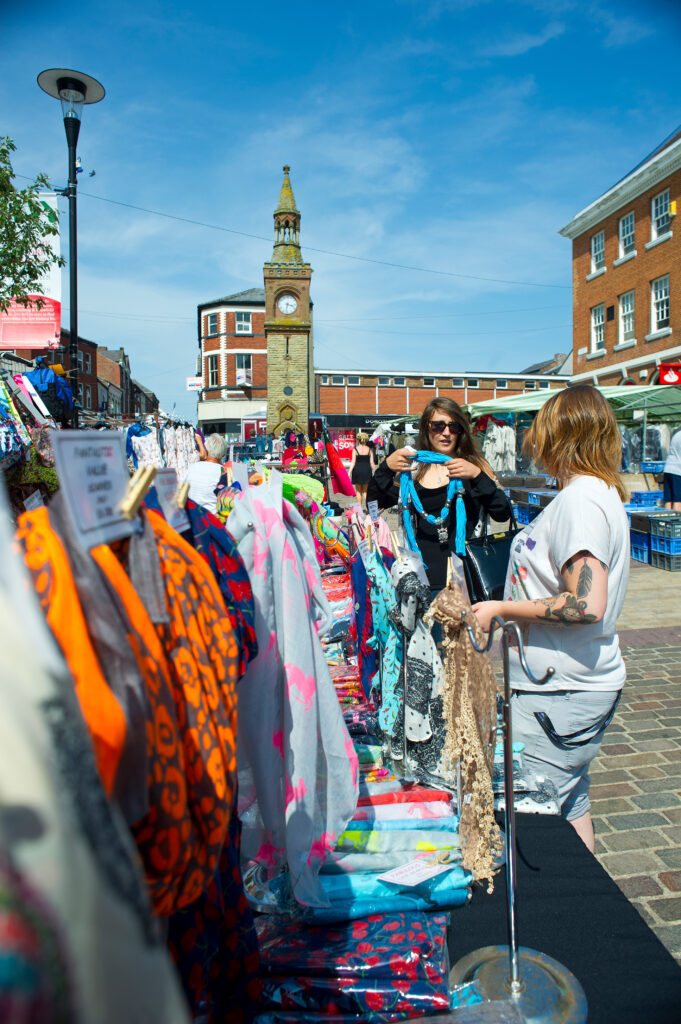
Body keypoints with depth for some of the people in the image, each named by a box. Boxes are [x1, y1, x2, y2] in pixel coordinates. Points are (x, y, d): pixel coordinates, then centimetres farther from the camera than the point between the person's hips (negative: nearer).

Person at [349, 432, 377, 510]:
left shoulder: (355, 449, -4)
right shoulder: (369, 449, 2)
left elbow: (353, 462, -8)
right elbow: (372, 463, 1)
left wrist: (349, 472, -5)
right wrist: (374, 472, 10)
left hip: (357, 470, -2)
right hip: (367, 471, 2)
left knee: (358, 491, 9)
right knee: (366, 491, 10)